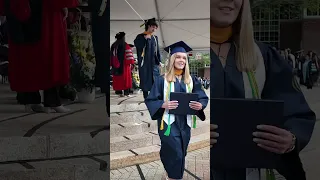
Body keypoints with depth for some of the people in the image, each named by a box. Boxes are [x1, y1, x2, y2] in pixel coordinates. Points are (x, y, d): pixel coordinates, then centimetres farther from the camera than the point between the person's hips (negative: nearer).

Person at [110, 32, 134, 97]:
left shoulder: (113, 46, 13)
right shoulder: (125, 45, -6)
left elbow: (112, 55, 17)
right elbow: (129, 55, -12)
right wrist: (130, 62, -9)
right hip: (124, 64, -5)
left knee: (118, 78, 6)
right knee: (126, 77, -1)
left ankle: (120, 91, 4)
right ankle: (126, 92, -5)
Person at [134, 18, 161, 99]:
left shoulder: (155, 38, 15)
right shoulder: (140, 37, 1)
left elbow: (157, 50, 16)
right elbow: (138, 46, -16)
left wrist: (159, 61, 7)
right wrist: (146, 38, -16)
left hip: (154, 62, 4)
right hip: (145, 62, -4)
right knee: (145, 80, -1)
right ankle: (146, 97, 5)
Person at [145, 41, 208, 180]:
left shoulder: (191, 80, 6)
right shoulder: (162, 80, -4)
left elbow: (204, 98, 5)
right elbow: (150, 100, -5)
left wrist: (200, 105, -18)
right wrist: (164, 104, -24)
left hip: (185, 123, 4)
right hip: (169, 122, -4)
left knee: (181, 154, 13)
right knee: (175, 154, -11)